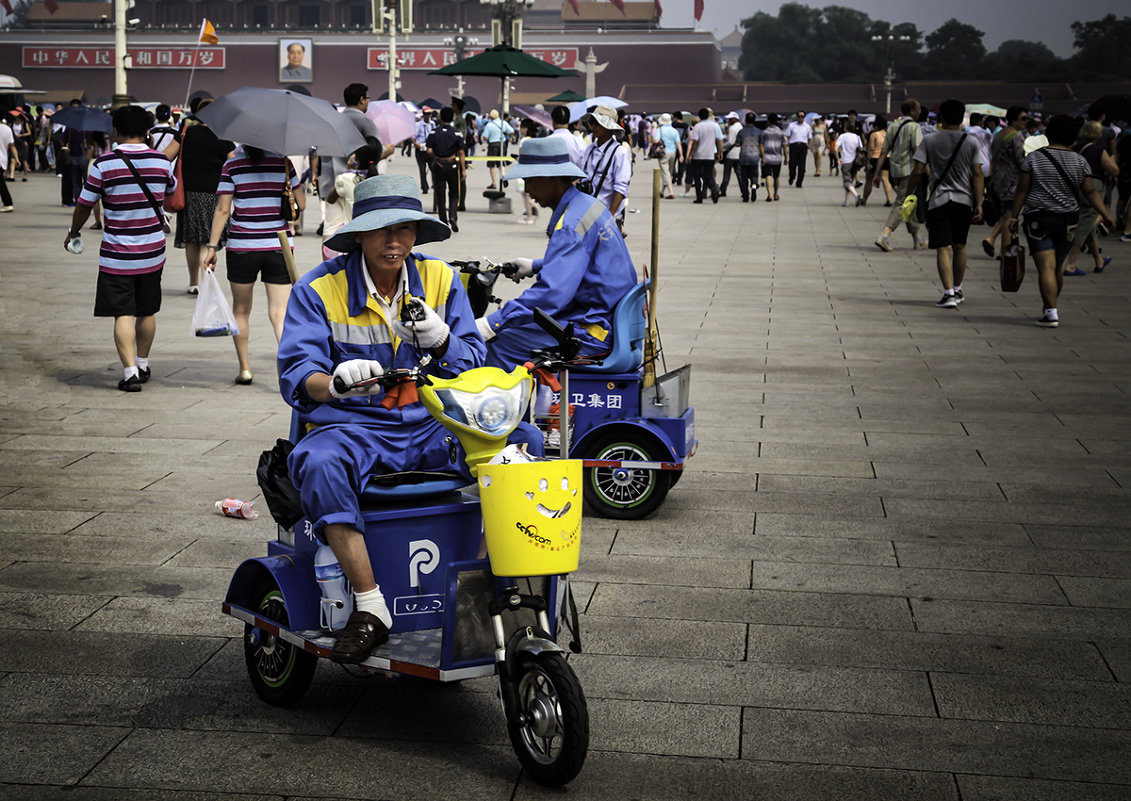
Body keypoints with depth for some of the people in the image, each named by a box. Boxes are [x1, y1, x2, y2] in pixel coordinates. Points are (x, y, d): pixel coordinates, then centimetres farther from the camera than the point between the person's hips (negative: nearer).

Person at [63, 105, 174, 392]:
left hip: (117, 255, -3)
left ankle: (130, 372, -9)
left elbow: (84, 205, -4)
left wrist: (73, 233, 15)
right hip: (152, 252, 4)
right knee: (147, 312, 17)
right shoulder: (161, 161, -2)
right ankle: (142, 364, 30)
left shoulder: (104, 164, -12)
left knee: (123, 315, -1)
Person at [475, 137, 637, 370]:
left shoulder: (571, 223, -21)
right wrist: (536, 266, 35)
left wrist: (492, 323, -28)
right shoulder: (587, 204, 11)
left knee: (498, 345, -12)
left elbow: (552, 292, -30)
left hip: (594, 333, -11)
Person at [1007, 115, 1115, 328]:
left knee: (1046, 267, -8)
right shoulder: (1079, 162, 3)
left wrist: (1013, 217, 0)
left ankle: (1051, 313, -17)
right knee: (1057, 268, 16)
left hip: (1039, 219, -3)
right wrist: (1105, 215, 2)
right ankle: (1049, 308, 28)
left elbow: (1022, 190, -3)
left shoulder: (1033, 158, -2)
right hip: (1068, 220, 3)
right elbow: (1090, 192, -1)